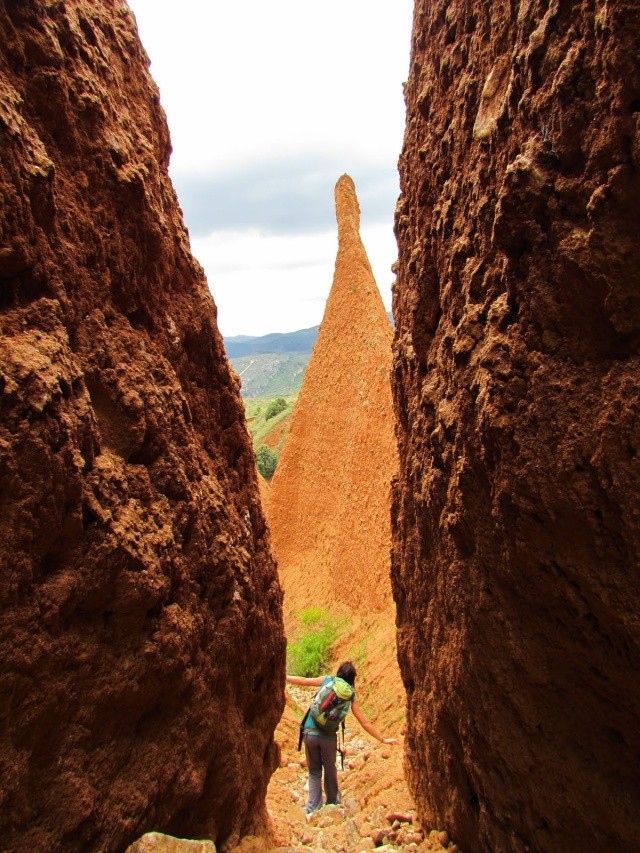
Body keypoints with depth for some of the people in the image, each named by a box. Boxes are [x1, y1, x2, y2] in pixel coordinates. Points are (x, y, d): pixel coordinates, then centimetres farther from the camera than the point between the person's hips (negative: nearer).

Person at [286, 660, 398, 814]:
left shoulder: (327, 680, 2)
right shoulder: (350, 696, 4)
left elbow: (303, 681, 3)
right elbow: (365, 722, 5)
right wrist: (382, 739, 13)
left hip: (310, 732, 0)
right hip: (328, 736, 0)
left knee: (314, 771, 14)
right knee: (330, 771, 21)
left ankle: (313, 809, 11)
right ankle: (333, 804, 33)